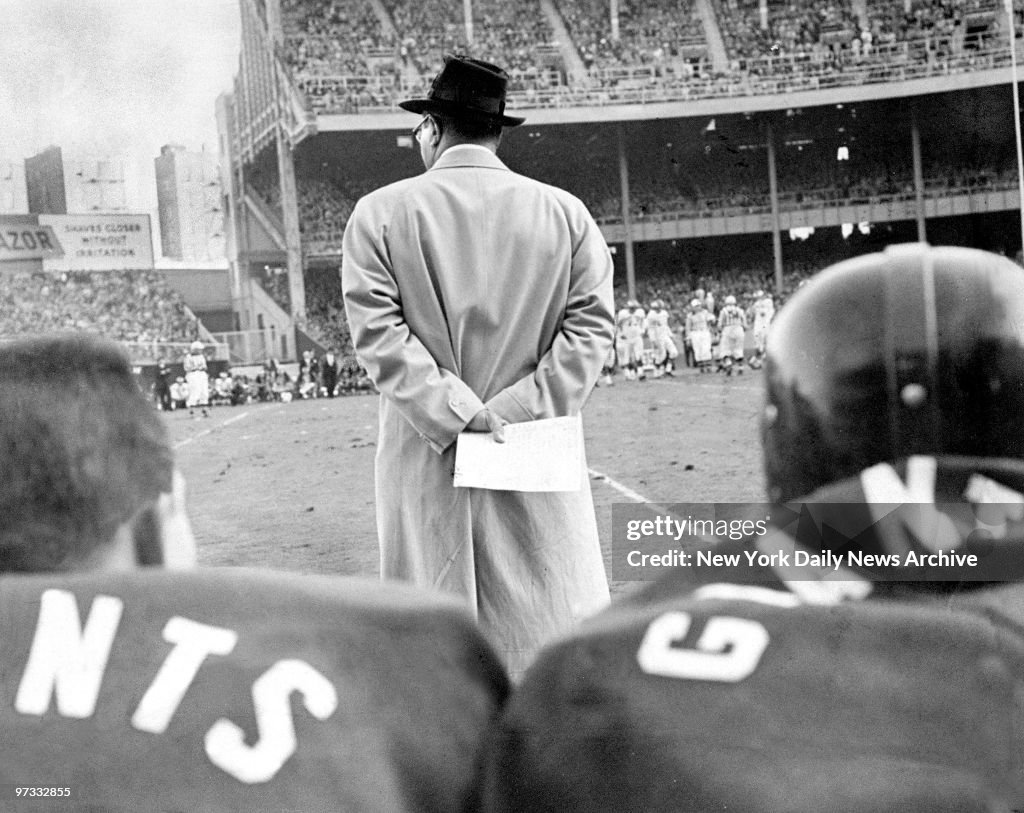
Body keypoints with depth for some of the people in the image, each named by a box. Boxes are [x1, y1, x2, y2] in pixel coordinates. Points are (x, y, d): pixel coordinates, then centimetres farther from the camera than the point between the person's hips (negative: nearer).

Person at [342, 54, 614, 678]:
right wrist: (516, 411, -8)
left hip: (425, 466, -1)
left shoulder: (377, 213, 1)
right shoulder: (565, 212, 5)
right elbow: (591, 327, -2)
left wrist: (456, 412, -12)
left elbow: (378, 331, -8)